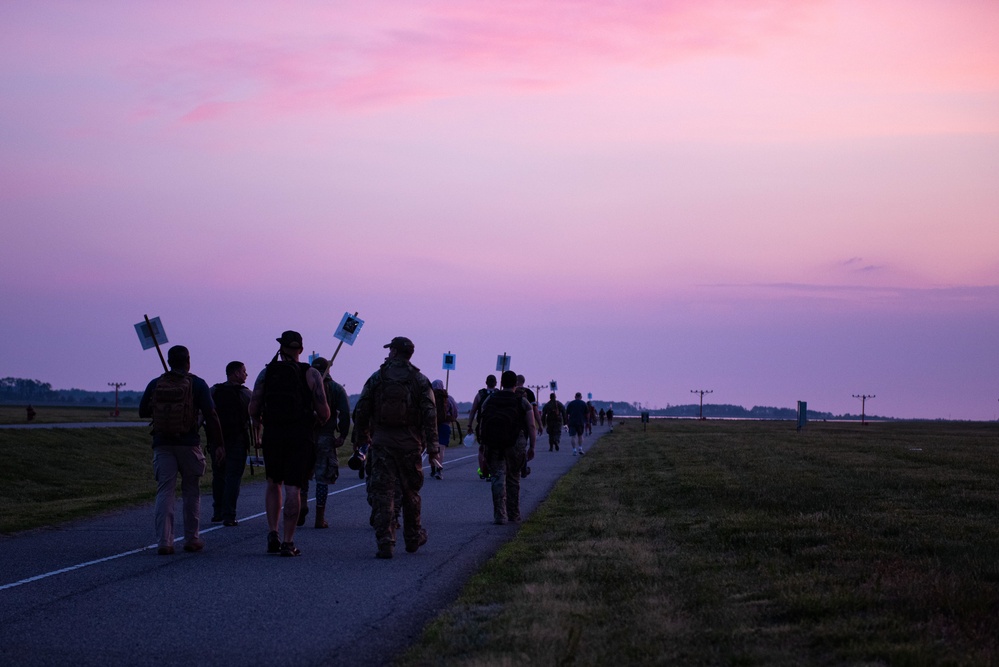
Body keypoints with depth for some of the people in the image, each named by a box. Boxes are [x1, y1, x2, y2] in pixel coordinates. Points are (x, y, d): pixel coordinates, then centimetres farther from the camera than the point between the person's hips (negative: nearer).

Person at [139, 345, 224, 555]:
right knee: (191, 492, 12)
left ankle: (164, 541, -10)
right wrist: (218, 445, -5)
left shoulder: (155, 385, 5)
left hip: (162, 444, 1)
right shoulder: (196, 384, -2)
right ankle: (192, 539, 16)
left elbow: (143, 412, 14)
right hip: (189, 444, -1)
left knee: (164, 492, 0)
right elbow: (210, 416, -7)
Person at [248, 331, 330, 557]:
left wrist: (257, 424, 21)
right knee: (292, 488, -1)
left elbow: (253, 408, -1)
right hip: (299, 436, -2)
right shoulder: (311, 374, -1)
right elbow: (324, 412, -4)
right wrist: (319, 420, 20)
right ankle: (288, 542, -4)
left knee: (273, 484, 18)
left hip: (272, 435, 2)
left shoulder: (266, 373, 3)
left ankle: (272, 533, 7)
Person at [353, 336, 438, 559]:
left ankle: (385, 543, -11)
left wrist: (361, 437, 16)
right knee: (411, 491, 16)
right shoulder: (419, 380, 1)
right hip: (410, 443, 1)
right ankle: (413, 538, 28)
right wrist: (432, 446, -5)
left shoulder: (377, 378, 2)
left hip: (382, 442, -1)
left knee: (382, 492, -3)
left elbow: (361, 411, 3)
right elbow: (430, 414, -6)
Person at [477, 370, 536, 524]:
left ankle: (499, 516, -11)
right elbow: (532, 427, -3)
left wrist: (482, 442, 15)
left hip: (493, 444, 1)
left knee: (498, 478, -1)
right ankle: (513, 514, 24)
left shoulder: (489, 400, 6)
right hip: (515, 445, -1)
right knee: (513, 479, 14)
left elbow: (482, 423, 6)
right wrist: (531, 447, 4)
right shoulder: (523, 402, 1)